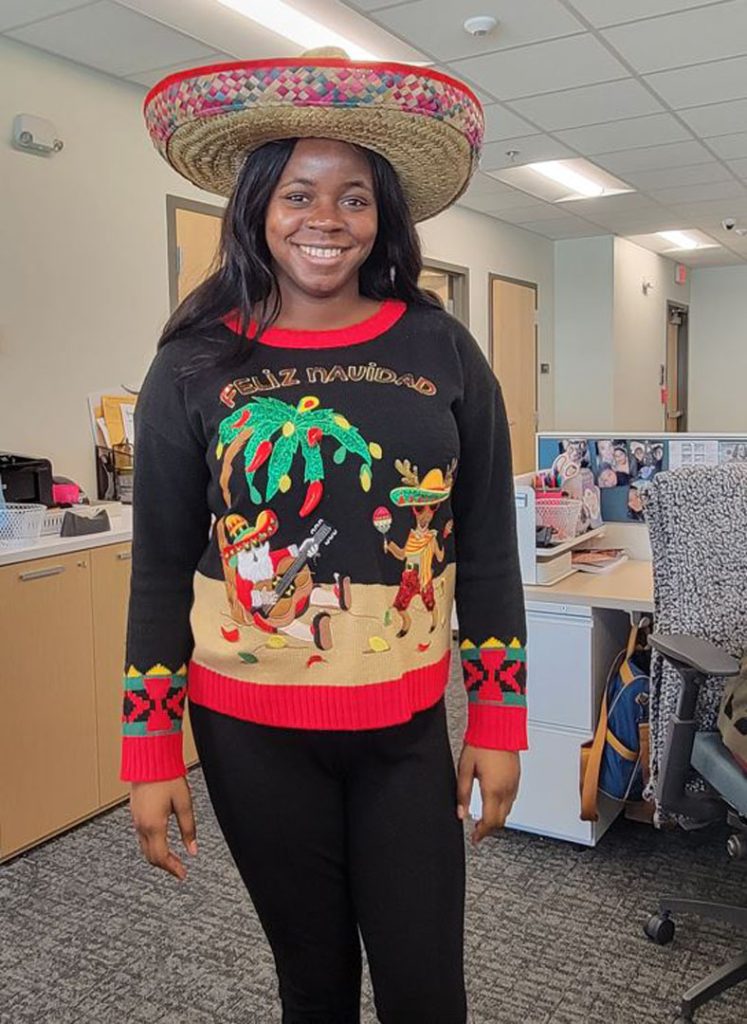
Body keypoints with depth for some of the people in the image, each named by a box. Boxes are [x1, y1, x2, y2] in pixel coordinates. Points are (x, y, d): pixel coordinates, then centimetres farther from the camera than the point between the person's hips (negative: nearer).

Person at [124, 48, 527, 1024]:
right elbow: (161, 568, -1)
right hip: (252, 733, 0)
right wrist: (150, 751, -2)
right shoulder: (196, 363, -4)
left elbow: (488, 548, 2)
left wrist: (501, 721, 1)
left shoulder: (441, 349, -2)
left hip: (407, 730, 1)